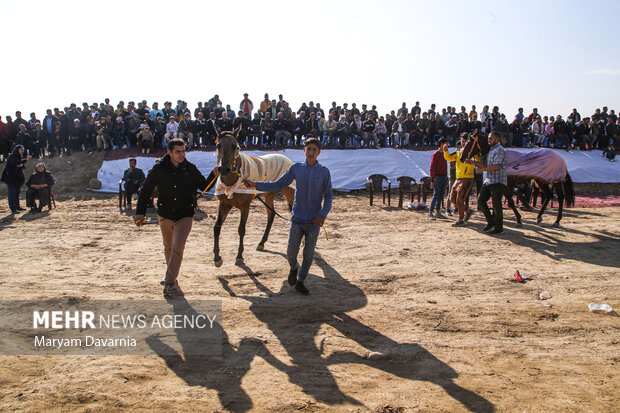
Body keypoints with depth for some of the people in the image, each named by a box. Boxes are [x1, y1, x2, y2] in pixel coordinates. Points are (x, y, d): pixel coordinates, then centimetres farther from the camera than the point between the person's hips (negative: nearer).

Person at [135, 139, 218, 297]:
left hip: (185, 216, -2)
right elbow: (146, 190, -1)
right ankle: (171, 274, 43)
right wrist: (140, 211, -10)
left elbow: (204, 187, 5)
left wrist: (213, 175, -13)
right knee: (168, 248, 19)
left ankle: (170, 283, -8)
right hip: (165, 215, 2)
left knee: (177, 248, -15)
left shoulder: (190, 169, -5)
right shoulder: (159, 169, -7)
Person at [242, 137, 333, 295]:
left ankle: (300, 281, 26)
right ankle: (294, 268, 35)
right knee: (291, 252, 1)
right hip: (297, 219, 1)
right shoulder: (296, 168, 0)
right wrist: (255, 184, -3)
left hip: (314, 222, 0)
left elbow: (328, 196, -1)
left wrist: (323, 214, -18)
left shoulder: (324, 172, -4)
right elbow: (278, 185, 5)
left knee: (308, 254, 6)